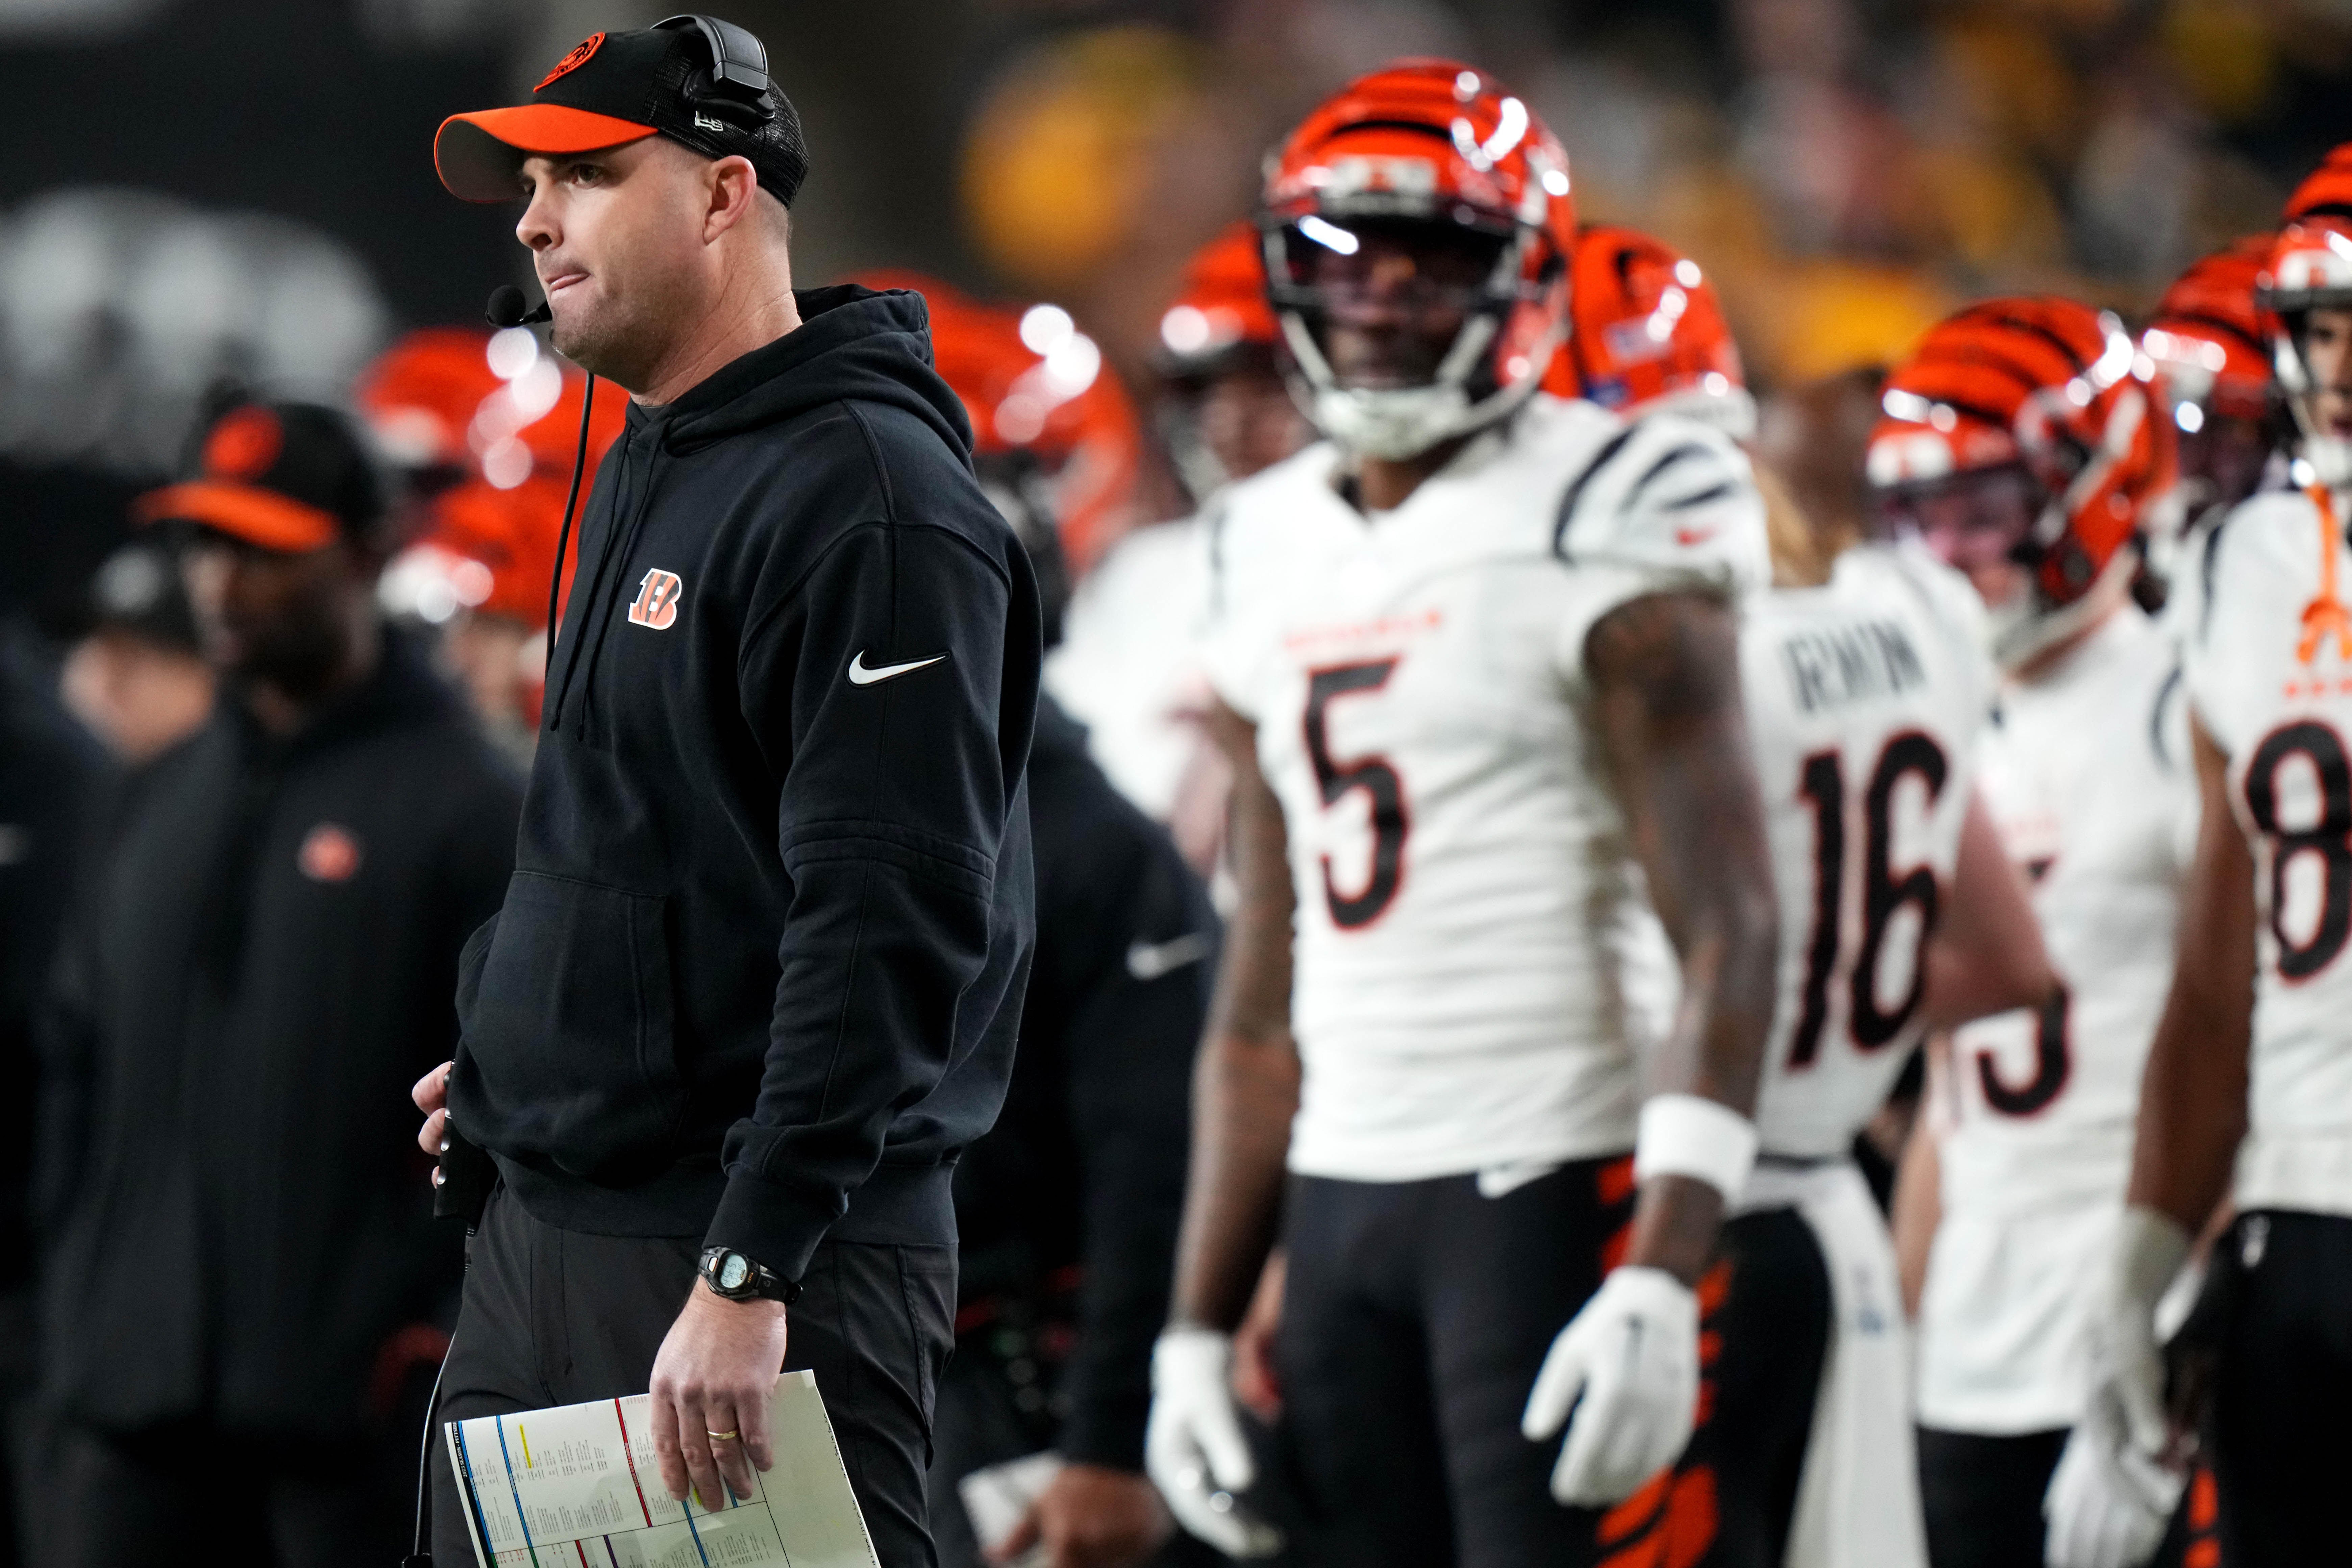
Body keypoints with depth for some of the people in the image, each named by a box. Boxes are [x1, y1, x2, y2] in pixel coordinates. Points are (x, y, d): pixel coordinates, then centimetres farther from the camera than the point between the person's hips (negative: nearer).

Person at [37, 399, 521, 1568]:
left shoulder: (463, 804, -5)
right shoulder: (170, 800, 15)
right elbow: (80, 1053, 20)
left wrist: (441, 1324, -12)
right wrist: (75, 1283, 11)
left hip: (349, 1397, -6)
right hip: (139, 1389, 6)